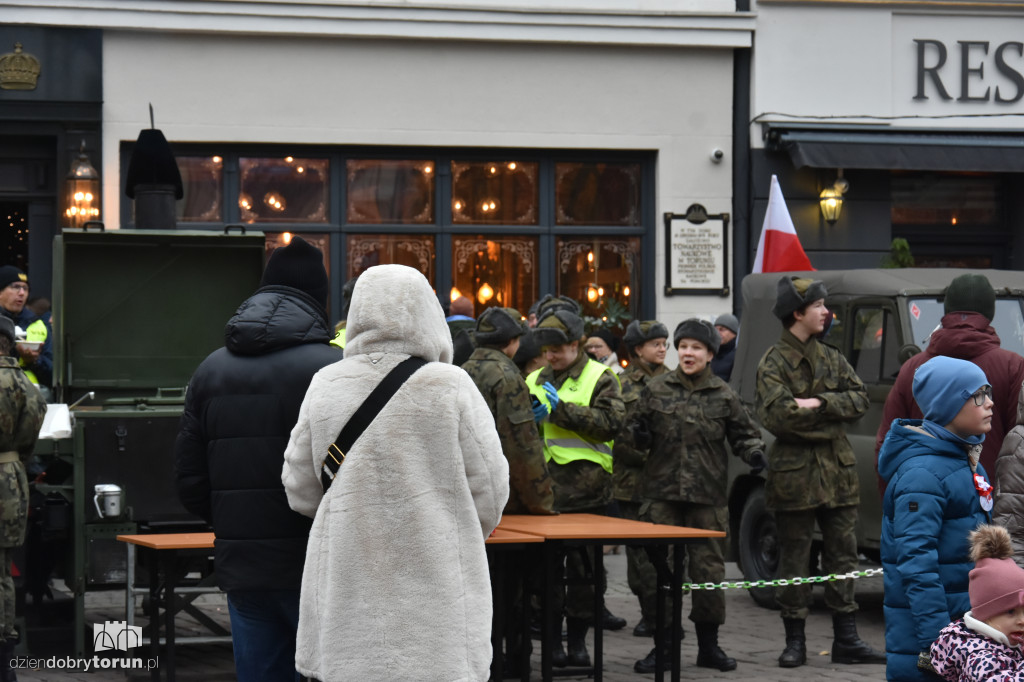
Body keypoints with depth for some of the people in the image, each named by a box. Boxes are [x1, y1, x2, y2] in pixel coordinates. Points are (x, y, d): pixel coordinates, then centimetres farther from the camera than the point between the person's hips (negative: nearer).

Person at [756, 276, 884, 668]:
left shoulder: (832, 359, 13)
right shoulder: (774, 363, -5)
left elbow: (860, 400, 2)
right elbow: (776, 416, -19)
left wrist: (817, 404, -13)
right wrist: (830, 409, -10)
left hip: (838, 470, 5)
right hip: (795, 473, -5)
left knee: (842, 557, 7)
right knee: (794, 561, 2)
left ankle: (846, 640, 12)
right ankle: (795, 642, 9)